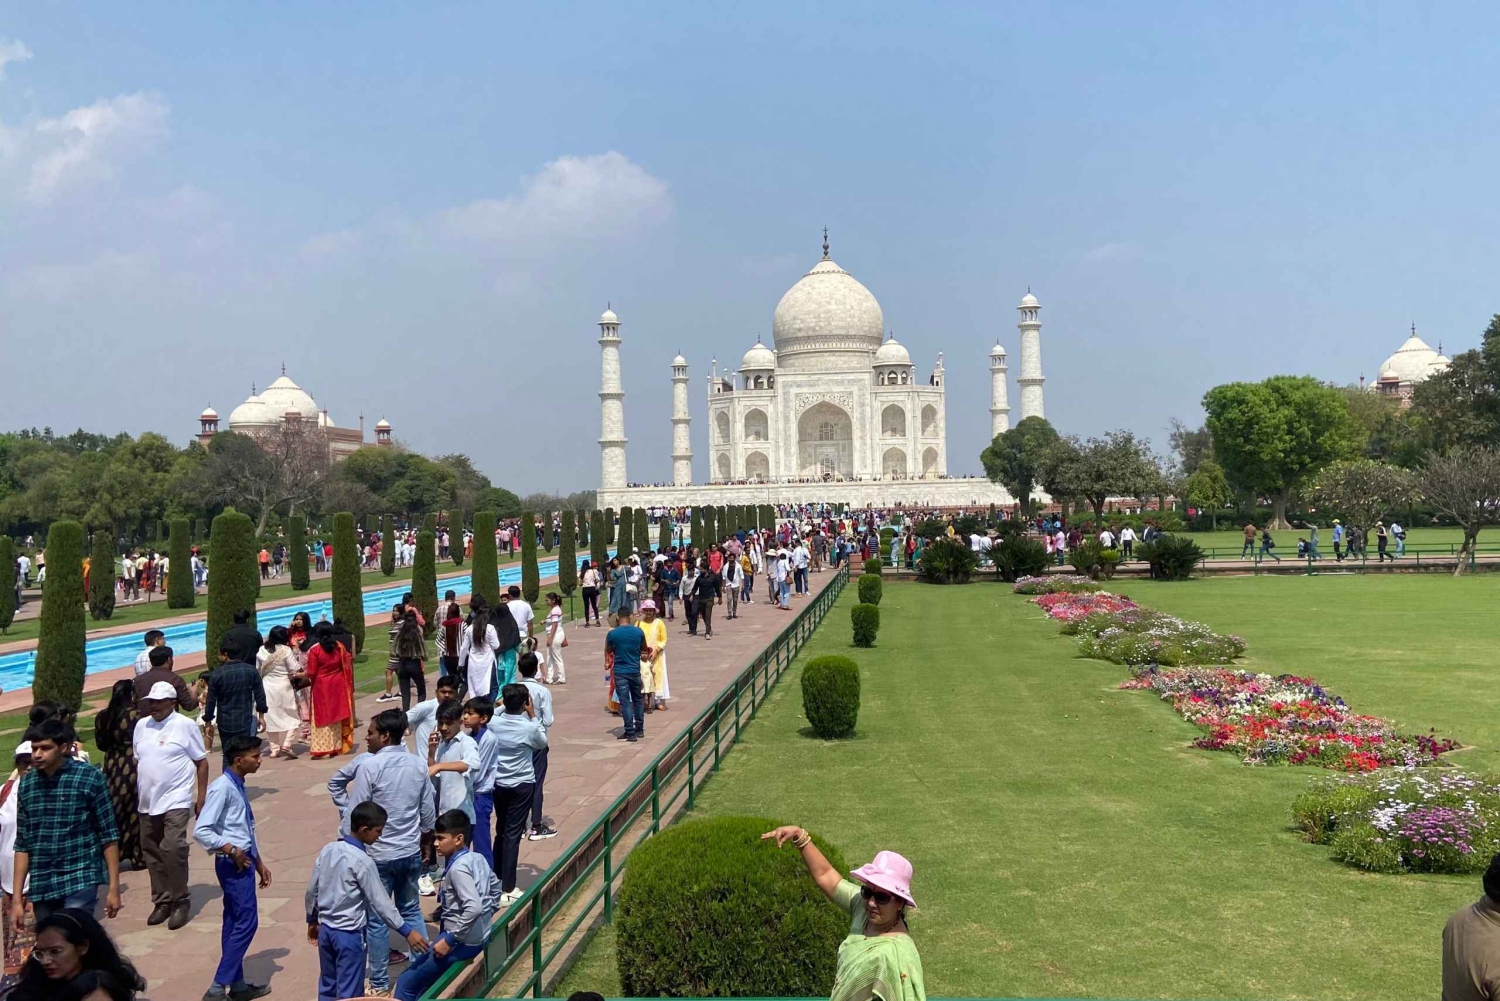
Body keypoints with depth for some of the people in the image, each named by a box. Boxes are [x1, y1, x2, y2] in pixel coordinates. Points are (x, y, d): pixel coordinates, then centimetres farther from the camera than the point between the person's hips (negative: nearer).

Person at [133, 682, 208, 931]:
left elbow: (201, 762, -3)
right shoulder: (141, 726, 11)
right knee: (152, 852, 10)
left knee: (173, 849, -17)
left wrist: (201, 798, -6)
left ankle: (180, 902, -5)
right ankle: (162, 901, 22)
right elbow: (137, 760, 18)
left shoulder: (185, 726, -6)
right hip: (148, 801, 6)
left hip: (176, 800, -6)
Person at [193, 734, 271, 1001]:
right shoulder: (222, 788, -17)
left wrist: (259, 862, 20)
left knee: (234, 923, 14)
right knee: (247, 922, -8)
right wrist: (230, 850, -18)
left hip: (243, 862, 9)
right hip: (233, 864, -9)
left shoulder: (239, 787, 12)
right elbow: (200, 831, -22)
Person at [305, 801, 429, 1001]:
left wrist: (312, 920, 23)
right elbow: (380, 902, -18)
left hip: (325, 929, 7)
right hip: (349, 934, -7)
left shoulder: (328, 849, 0)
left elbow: (311, 890, 8)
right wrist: (407, 931, -13)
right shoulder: (362, 861, -20)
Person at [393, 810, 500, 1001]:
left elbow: (474, 907, -32)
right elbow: (495, 885, 20)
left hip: (463, 942, -9)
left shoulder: (458, 868, -21)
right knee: (421, 980, 21)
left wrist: (450, 940, -24)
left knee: (406, 984, -2)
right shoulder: (478, 858, 5)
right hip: (479, 936, 9)